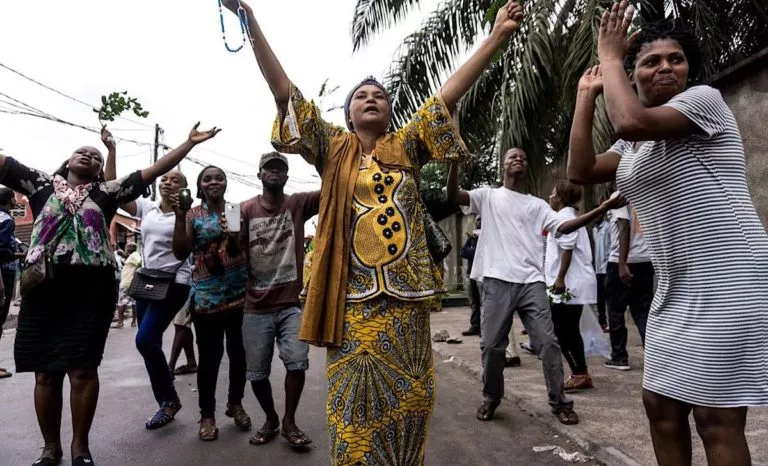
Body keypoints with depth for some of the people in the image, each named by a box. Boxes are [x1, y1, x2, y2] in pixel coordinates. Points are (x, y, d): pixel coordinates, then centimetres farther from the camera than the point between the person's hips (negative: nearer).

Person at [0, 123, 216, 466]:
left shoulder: (106, 192, 10)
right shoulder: (42, 184, 14)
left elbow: (152, 171, 7)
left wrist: (189, 143, 3)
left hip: (92, 288, -1)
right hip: (43, 287, 2)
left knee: (82, 370, 1)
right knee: (45, 372, 7)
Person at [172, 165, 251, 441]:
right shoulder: (193, 215, 4)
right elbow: (180, 253, -5)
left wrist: (239, 239, -14)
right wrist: (179, 216, -12)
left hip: (240, 293, 2)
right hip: (207, 297, -2)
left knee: (239, 352, 9)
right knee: (209, 356, 1)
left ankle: (235, 403, 28)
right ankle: (207, 414, 16)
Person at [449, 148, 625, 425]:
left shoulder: (536, 204, 18)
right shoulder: (488, 196, 11)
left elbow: (562, 227, 4)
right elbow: (453, 195, -5)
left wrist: (603, 209, -6)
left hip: (531, 282, 2)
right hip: (497, 281, -2)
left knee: (548, 342, -1)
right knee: (492, 344, 4)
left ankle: (559, 402, 12)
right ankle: (491, 398, 23)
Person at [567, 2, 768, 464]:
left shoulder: (704, 98, -6)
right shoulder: (635, 145, 18)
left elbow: (630, 120, -24)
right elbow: (580, 171, 7)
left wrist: (609, 54, -9)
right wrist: (586, 96, 11)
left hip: (726, 283, -9)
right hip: (678, 290, 9)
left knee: (717, 421, -4)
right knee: (661, 405, 14)